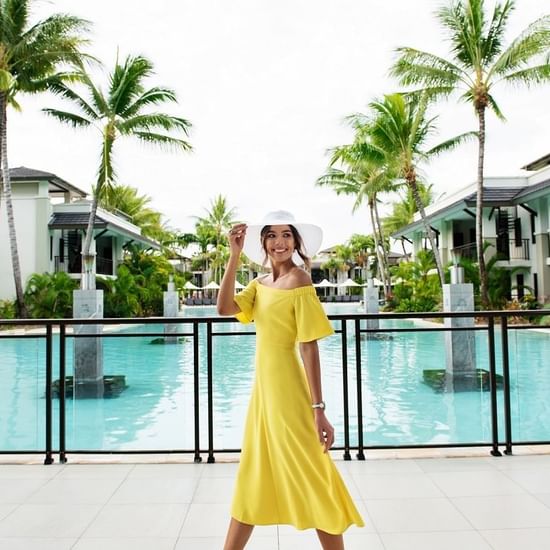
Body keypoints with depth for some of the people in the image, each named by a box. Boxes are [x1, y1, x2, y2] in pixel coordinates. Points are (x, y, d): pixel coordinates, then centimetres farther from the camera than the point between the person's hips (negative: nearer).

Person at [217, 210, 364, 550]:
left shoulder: (299, 279, -13)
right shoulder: (261, 284, 8)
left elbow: (310, 347, -17)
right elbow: (225, 308, -8)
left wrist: (318, 408, -19)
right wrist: (235, 255, -11)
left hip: (287, 390, -8)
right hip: (263, 389, 8)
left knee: (310, 478, 4)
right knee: (251, 477, 20)